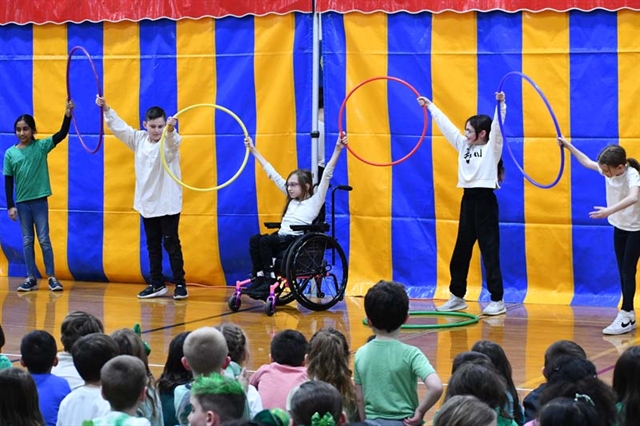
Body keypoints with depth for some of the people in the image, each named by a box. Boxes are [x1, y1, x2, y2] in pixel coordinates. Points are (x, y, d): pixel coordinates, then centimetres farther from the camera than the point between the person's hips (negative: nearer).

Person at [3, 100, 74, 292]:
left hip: (39, 199, -2)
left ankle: (51, 277, 3)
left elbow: (62, 134, -14)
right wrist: (10, 206, -2)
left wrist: (67, 115, -28)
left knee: (44, 239, 0)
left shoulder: (41, 146, -3)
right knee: (27, 241, 6)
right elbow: (8, 182, 2)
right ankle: (31, 278, 11)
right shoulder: (10, 153, -1)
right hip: (21, 202, 2)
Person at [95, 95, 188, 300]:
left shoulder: (170, 142, -12)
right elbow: (119, 126, 11)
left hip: (168, 203, -6)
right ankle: (157, 285, 17)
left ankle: (180, 284, 1)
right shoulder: (139, 139, 4)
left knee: (171, 244, -4)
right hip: (147, 203, 6)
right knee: (152, 245, 10)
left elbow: (172, 141, -36)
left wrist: (171, 129, -58)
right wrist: (106, 108, 4)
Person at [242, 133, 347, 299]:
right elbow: (273, 174, 27)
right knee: (255, 239, -21)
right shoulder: (292, 200, 24)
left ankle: (269, 281, -25)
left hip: (298, 241, -6)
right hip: (282, 239, 6)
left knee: (265, 241, -28)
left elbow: (326, 175, -4)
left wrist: (338, 149, -13)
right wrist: (253, 150, 32)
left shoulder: (315, 201, 6)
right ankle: (259, 278, -24)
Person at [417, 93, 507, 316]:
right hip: (468, 199, 7)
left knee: (490, 252, -5)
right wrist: (430, 106, 23)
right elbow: (446, 124, 18)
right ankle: (457, 297, 22)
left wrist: (501, 104, -34)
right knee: (461, 251, 11)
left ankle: (497, 301, -1)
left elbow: (498, 126, -19)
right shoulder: (463, 145, 13)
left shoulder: (491, 147, -4)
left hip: (485, 200, -7)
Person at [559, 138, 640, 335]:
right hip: (619, 226, 7)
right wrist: (569, 146, 11)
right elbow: (587, 162, 13)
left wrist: (609, 210, -59)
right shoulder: (608, 169, -8)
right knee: (623, 271, 8)